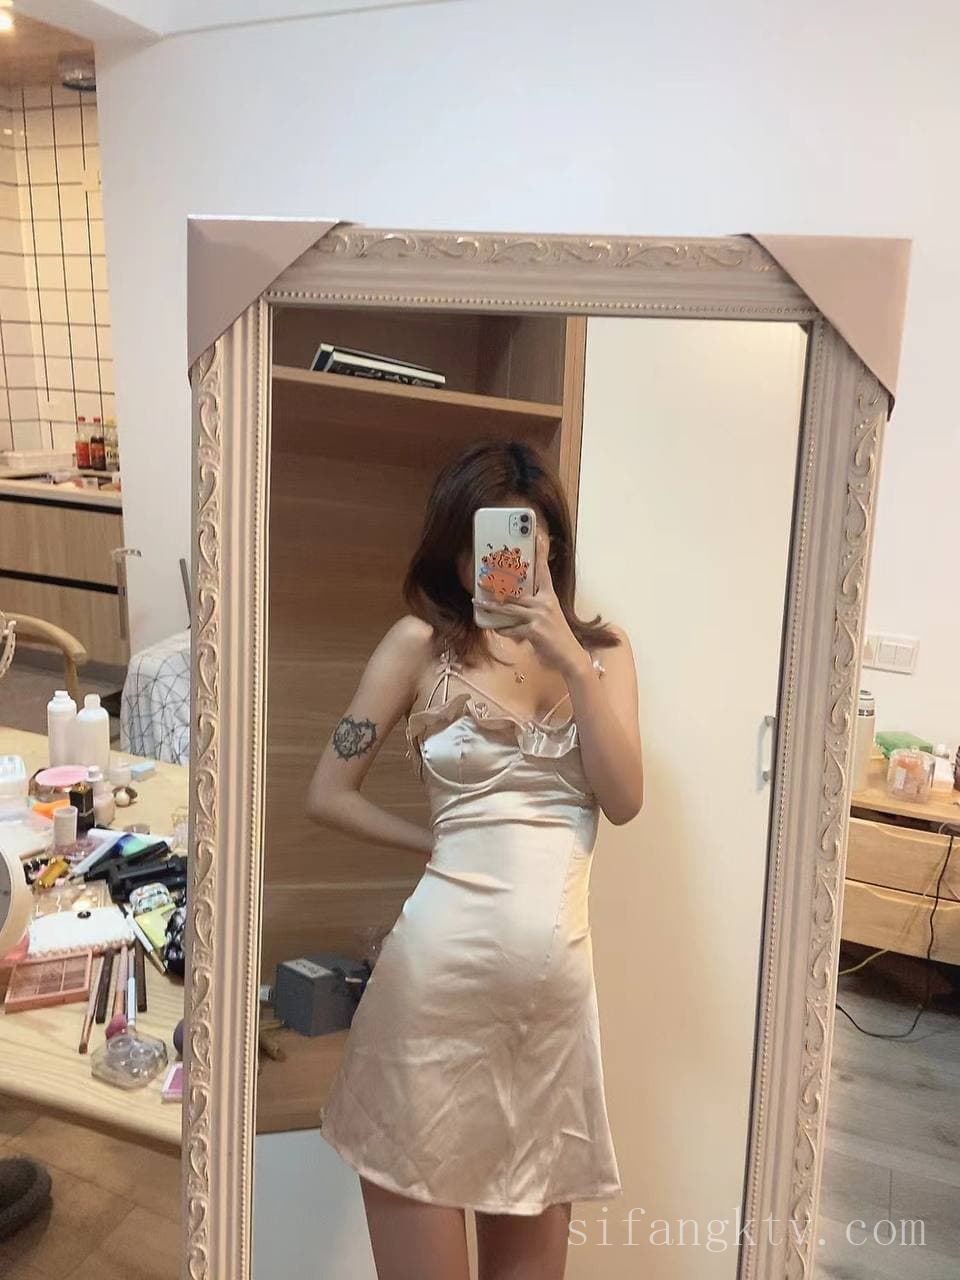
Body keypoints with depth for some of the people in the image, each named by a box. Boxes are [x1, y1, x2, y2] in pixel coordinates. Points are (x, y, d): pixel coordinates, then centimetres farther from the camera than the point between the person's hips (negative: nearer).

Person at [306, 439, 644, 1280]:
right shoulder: (422, 643, -1)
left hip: (560, 965, 3)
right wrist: (442, 842, 3)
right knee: (416, 1176, 8)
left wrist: (572, 663, -10)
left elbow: (624, 800, -3)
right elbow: (329, 794, 0)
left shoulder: (602, 648, 8)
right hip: (443, 952, -3)